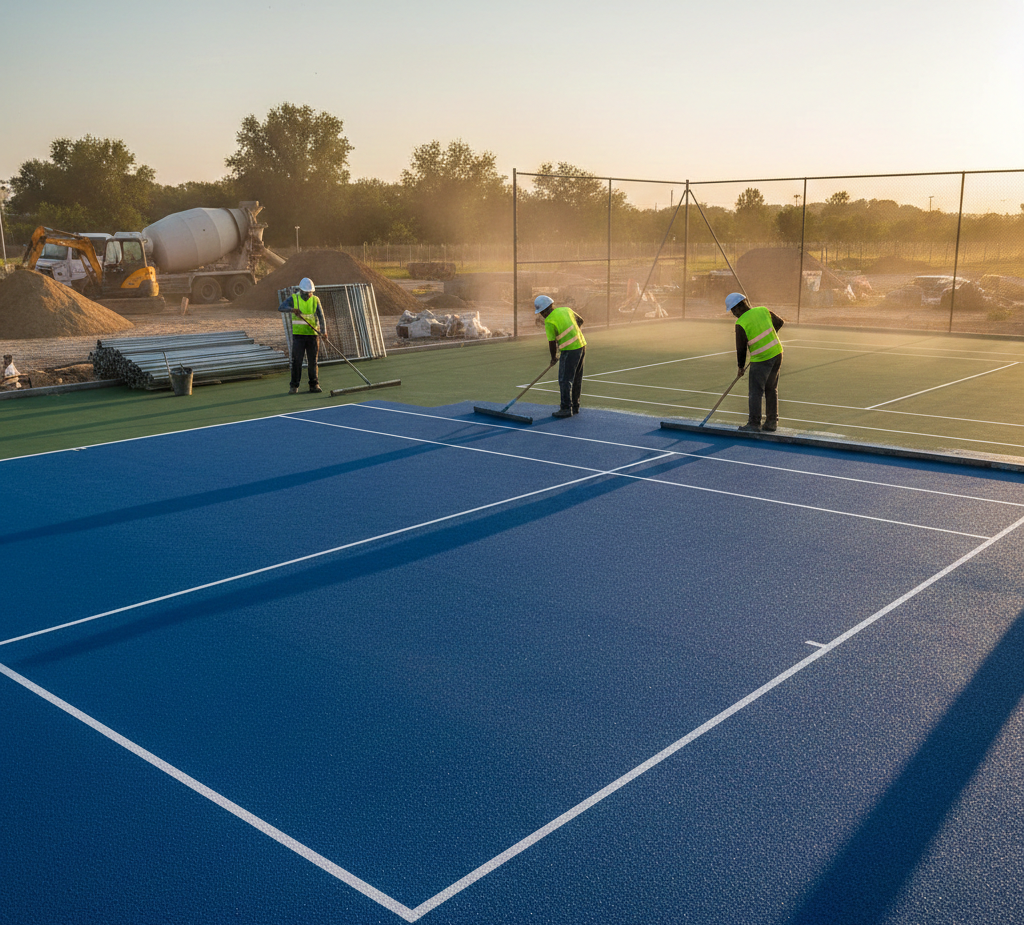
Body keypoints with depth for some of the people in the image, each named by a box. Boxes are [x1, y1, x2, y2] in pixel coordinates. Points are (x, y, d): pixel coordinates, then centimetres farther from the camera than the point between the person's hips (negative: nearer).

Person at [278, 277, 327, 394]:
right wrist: (292, 309, -31)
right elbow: (280, 307, -12)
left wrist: (323, 331, -17)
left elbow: (321, 317, -2)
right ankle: (294, 386, 4)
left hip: (312, 335, 1)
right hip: (298, 335, -1)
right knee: (296, 360, -3)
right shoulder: (293, 298, 1)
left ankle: (314, 384, 14)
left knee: (313, 361, 5)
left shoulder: (315, 300, 4)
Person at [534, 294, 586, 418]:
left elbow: (552, 343, -8)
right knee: (576, 379, 15)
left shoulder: (549, 321, -13)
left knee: (565, 380, -3)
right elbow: (580, 320, 22)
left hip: (570, 350, -8)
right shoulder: (566, 309, 8)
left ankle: (566, 409, -3)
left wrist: (554, 357, 8)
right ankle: (575, 406, 22)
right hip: (581, 345, 8)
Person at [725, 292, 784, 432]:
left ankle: (754, 423, 2)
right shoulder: (763, 310, 2)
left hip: (761, 360, -7)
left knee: (755, 392, 1)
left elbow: (741, 348, -7)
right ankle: (772, 422, 19)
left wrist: (740, 368, 6)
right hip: (777, 353, 7)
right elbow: (779, 322, 16)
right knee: (771, 389, 15)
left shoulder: (741, 323, -14)